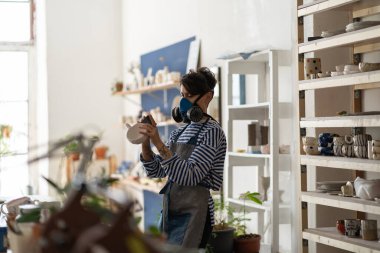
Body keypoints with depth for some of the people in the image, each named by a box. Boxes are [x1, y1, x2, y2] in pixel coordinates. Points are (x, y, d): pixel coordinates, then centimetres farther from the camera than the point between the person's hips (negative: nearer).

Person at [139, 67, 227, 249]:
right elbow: (156, 171, 9)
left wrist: (159, 143, -27)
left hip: (193, 214, -8)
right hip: (170, 212, 8)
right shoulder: (180, 132, 12)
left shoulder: (212, 132, -10)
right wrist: (145, 142, -6)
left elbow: (189, 176, -21)